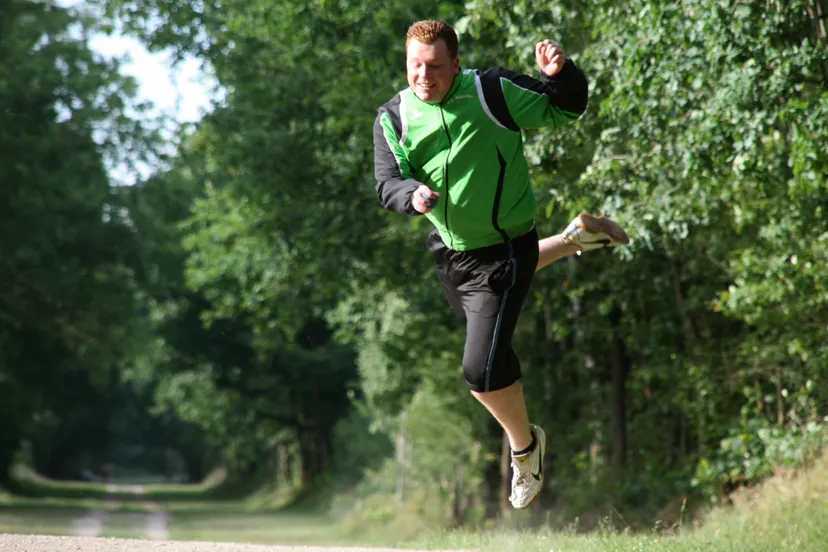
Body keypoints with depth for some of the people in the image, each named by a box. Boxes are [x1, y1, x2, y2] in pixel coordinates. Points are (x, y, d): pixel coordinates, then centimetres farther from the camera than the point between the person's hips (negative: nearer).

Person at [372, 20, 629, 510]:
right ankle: (574, 239, 50)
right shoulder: (394, 117, -8)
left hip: (502, 254, -6)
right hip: (448, 248, 7)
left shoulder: (493, 92, -19)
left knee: (483, 369, -13)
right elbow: (388, 184, -15)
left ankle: (526, 444, 17)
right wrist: (413, 194, -37)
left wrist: (561, 75, -31)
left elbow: (567, 109, -9)